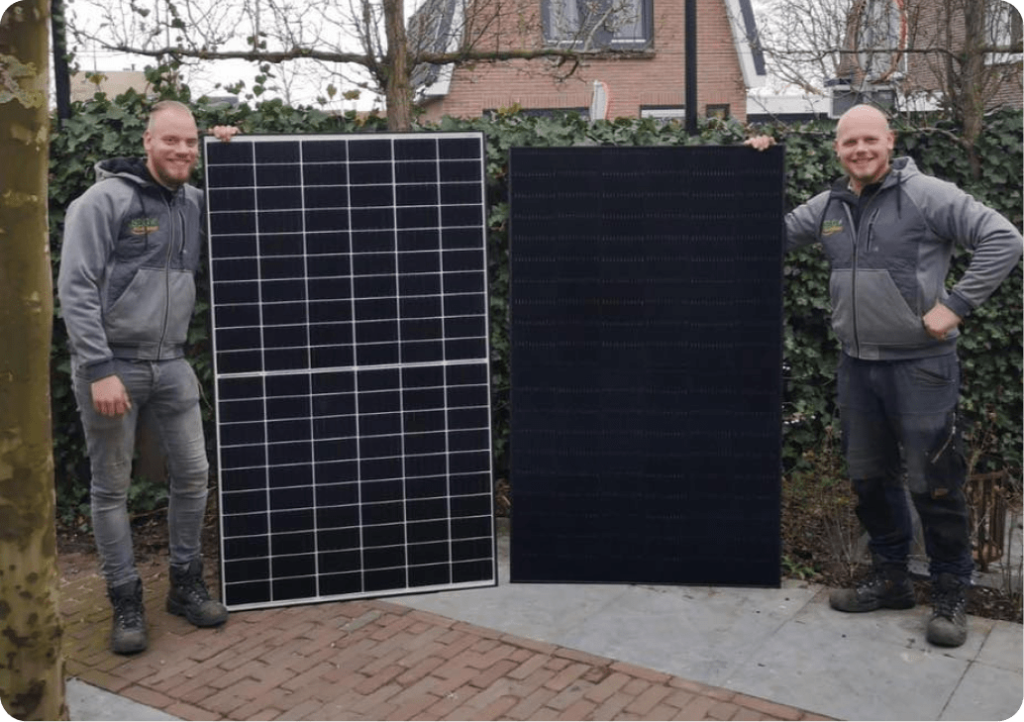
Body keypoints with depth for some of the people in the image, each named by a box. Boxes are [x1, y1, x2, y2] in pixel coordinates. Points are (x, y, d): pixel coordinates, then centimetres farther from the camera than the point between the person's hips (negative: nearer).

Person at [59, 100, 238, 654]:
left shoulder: (194, 202, 7)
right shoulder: (105, 199, -10)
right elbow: (75, 289, -14)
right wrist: (100, 370, -20)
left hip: (171, 363, 6)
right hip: (111, 363, -5)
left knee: (193, 474, 7)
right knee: (111, 488, 4)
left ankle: (186, 586, 24)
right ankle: (125, 602, 17)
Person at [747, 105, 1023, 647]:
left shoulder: (925, 195, -10)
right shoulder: (829, 206, 8)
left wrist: (956, 305, -17)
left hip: (920, 364, -6)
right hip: (857, 364, 6)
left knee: (933, 484, 2)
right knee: (868, 477, 15)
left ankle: (950, 591, 19)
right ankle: (890, 577, 31)